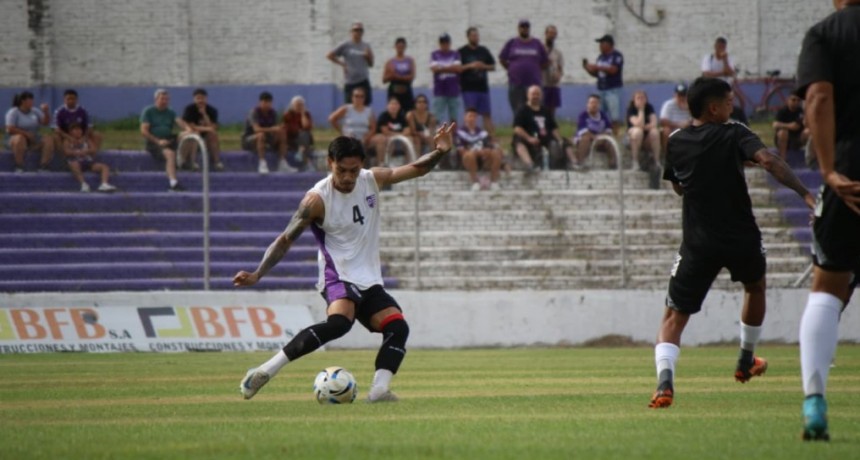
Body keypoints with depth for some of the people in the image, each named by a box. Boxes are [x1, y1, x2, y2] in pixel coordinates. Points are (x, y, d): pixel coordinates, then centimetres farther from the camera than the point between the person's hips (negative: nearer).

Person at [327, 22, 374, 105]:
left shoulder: (366, 46, 8)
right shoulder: (346, 46, -1)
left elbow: (370, 64, 12)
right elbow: (329, 55, -1)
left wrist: (369, 56, -8)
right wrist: (342, 64, -3)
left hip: (363, 81, 3)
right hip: (350, 82, -3)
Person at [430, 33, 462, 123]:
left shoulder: (455, 55, 7)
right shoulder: (435, 55, 6)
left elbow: (457, 68, -7)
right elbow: (434, 68, -8)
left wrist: (442, 68, -7)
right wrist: (449, 68, -7)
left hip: (453, 90, 1)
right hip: (439, 91, -1)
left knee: (453, 117, 4)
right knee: (438, 117, -6)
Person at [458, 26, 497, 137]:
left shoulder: (484, 51, 12)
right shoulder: (461, 52, -1)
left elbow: (493, 66, 15)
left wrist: (484, 66, -6)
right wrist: (470, 66, -19)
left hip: (483, 87, 4)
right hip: (468, 89, -4)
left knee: (487, 115, 4)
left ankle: (492, 139, 5)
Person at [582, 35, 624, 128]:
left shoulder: (617, 56, -5)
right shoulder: (601, 57, 16)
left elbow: (613, 70, -20)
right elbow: (596, 74, 21)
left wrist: (596, 67, -20)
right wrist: (588, 68, 2)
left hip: (613, 90, -7)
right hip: (600, 90, 7)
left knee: (614, 117, -10)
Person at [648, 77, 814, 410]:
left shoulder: (676, 143, 5)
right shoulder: (734, 135, -5)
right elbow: (768, 160, -22)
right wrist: (805, 194, -26)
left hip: (698, 245, 1)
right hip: (742, 239, -1)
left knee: (674, 318, 3)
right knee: (755, 286, 32)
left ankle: (665, 380, -23)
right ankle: (746, 362, 44)